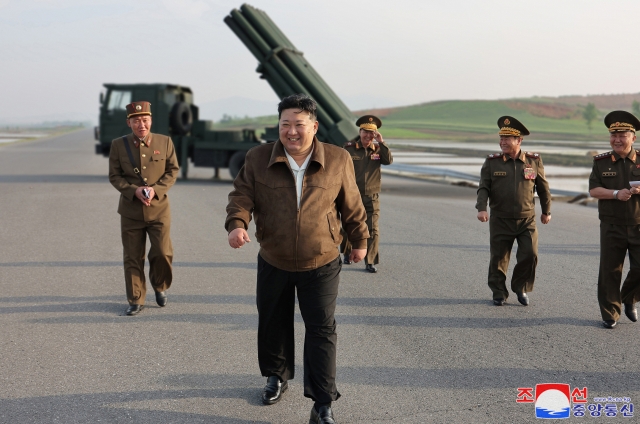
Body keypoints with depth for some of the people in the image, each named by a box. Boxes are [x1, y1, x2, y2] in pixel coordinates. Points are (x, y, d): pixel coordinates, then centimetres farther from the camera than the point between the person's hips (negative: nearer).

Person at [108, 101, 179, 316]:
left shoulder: (165, 142, 1)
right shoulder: (118, 145, 0)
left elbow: (172, 170, 3)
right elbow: (114, 175, 2)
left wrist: (156, 189, -13)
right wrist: (134, 190, -15)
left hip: (159, 208, 0)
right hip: (130, 210, 0)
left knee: (163, 253, -3)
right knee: (133, 258, 5)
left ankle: (160, 287, 26)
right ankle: (136, 300, 17)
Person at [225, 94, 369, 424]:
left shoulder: (338, 160, -6)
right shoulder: (258, 158, -6)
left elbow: (352, 205, 4)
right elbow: (242, 195, -5)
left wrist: (360, 241, 14)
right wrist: (237, 223, -26)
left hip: (320, 265, -2)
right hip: (273, 263, 2)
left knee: (321, 331, -1)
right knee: (272, 325, 17)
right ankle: (276, 376, 42)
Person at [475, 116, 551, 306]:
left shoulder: (534, 161, 1)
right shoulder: (491, 162, 0)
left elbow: (543, 187, 11)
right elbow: (483, 187, -4)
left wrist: (546, 211, 18)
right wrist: (482, 208, -20)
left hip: (527, 220, 0)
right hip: (500, 221, 0)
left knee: (530, 255, -7)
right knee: (498, 258, 5)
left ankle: (521, 288, 17)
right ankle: (499, 293, 23)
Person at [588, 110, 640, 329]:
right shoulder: (601, 162, 3)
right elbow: (593, 190, -4)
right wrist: (616, 193, -19)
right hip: (612, 227, 0)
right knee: (610, 271, 4)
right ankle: (610, 314, 16)